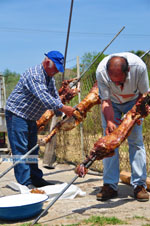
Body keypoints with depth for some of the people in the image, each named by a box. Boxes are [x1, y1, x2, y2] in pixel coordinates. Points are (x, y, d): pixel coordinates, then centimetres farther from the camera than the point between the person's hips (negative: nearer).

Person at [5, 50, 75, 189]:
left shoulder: (50, 79, 11)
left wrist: (62, 115, -1)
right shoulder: (34, 75, -21)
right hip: (17, 114, -10)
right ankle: (25, 182, -6)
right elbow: (43, 97, -33)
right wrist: (63, 108, -37)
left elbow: (55, 97, 13)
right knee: (20, 150, -8)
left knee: (32, 149, 14)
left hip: (30, 118, 10)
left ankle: (36, 179, 21)